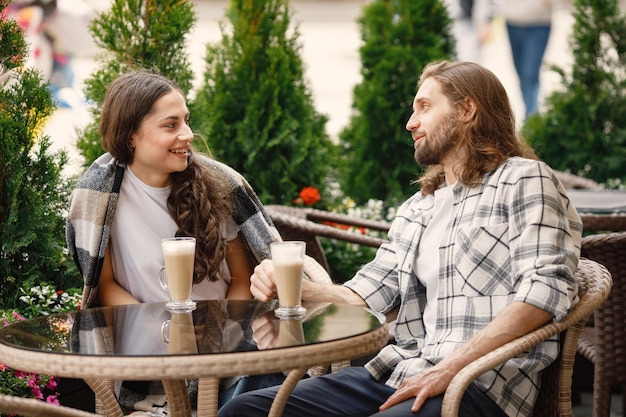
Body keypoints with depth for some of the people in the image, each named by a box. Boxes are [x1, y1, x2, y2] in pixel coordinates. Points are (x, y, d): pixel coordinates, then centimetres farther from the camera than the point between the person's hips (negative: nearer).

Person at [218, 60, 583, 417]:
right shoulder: (417, 209, 25)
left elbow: (547, 288, -13)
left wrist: (450, 369, -19)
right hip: (400, 372, 8)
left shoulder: (523, 180, 1)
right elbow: (367, 295, 19)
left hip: (482, 386, -7)